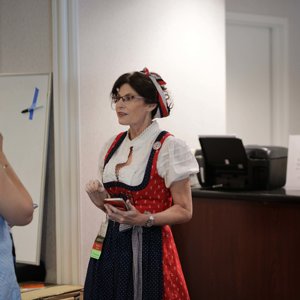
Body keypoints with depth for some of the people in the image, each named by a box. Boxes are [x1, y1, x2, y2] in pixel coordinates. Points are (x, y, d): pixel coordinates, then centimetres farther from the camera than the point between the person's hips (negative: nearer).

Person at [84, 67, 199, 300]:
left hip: (149, 247, -6)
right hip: (112, 245, 6)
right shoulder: (113, 146, 10)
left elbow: (184, 211, -10)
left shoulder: (168, 147, -10)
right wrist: (99, 199, -2)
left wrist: (145, 219, -24)